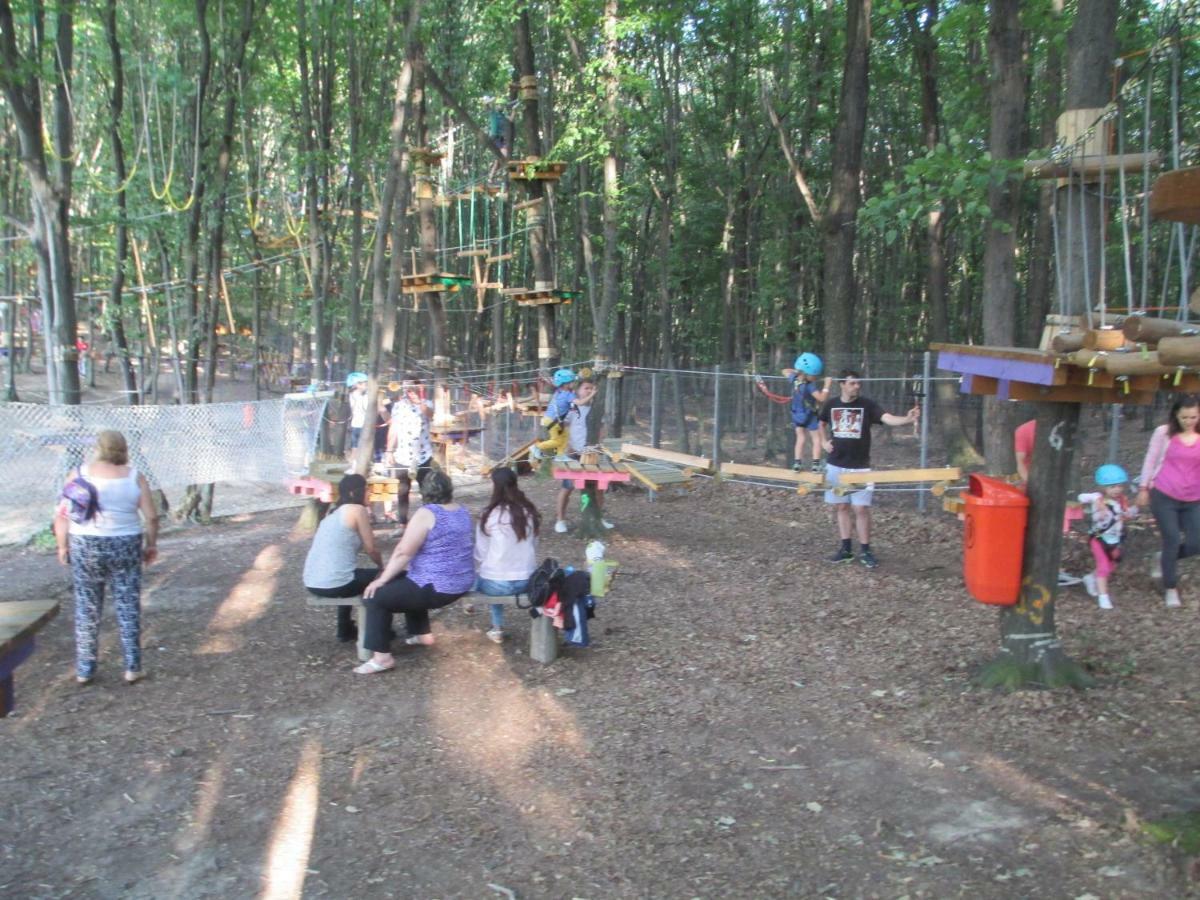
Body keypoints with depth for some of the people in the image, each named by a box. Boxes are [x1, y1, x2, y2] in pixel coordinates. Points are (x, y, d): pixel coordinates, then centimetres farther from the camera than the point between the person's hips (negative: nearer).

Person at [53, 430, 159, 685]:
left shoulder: (79, 474, -2)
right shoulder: (134, 477, -2)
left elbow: (62, 514, -5)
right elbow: (151, 517, -4)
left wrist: (62, 546, 5)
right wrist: (151, 544, 8)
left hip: (85, 547, 1)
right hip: (126, 546, -1)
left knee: (86, 609, 11)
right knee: (128, 607, 8)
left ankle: (84, 670, 17)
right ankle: (132, 667, 10)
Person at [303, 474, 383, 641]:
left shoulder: (334, 513, 19)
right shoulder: (357, 509, -5)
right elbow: (370, 548, -1)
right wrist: (382, 564, 16)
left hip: (312, 583, 9)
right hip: (333, 584, -9)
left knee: (353, 574, 39)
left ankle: (345, 630, 44)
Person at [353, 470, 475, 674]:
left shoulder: (426, 514, -16)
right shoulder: (462, 512, 9)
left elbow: (403, 552, -19)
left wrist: (382, 579, -9)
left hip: (437, 588, -9)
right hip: (461, 583, 9)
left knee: (375, 595, 0)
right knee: (404, 583, 31)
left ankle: (382, 656, -3)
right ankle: (422, 633, 33)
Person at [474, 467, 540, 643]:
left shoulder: (490, 515, -13)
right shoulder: (529, 511, 0)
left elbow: (480, 554, -5)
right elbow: (533, 547, 10)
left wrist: (477, 569, 14)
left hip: (496, 584, -4)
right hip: (527, 581, 5)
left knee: (473, 575, 26)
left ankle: (497, 628, 32)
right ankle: (497, 628, 36)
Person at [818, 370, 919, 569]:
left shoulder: (867, 404, -8)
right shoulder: (831, 404, 1)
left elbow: (888, 418, -24)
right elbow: (822, 423, 22)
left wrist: (907, 419, -41)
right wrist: (824, 441, 8)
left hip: (860, 468, -3)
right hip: (836, 466, 3)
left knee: (861, 509, -2)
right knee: (841, 507, 9)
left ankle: (865, 551, 9)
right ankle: (846, 548, 19)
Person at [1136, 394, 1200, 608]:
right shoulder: (1164, 433, -5)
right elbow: (1150, 460, 4)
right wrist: (1143, 487, 5)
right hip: (1164, 496, -2)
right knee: (1172, 541, -4)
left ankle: (1163, 558, 31)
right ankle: (1171, 588, 14)